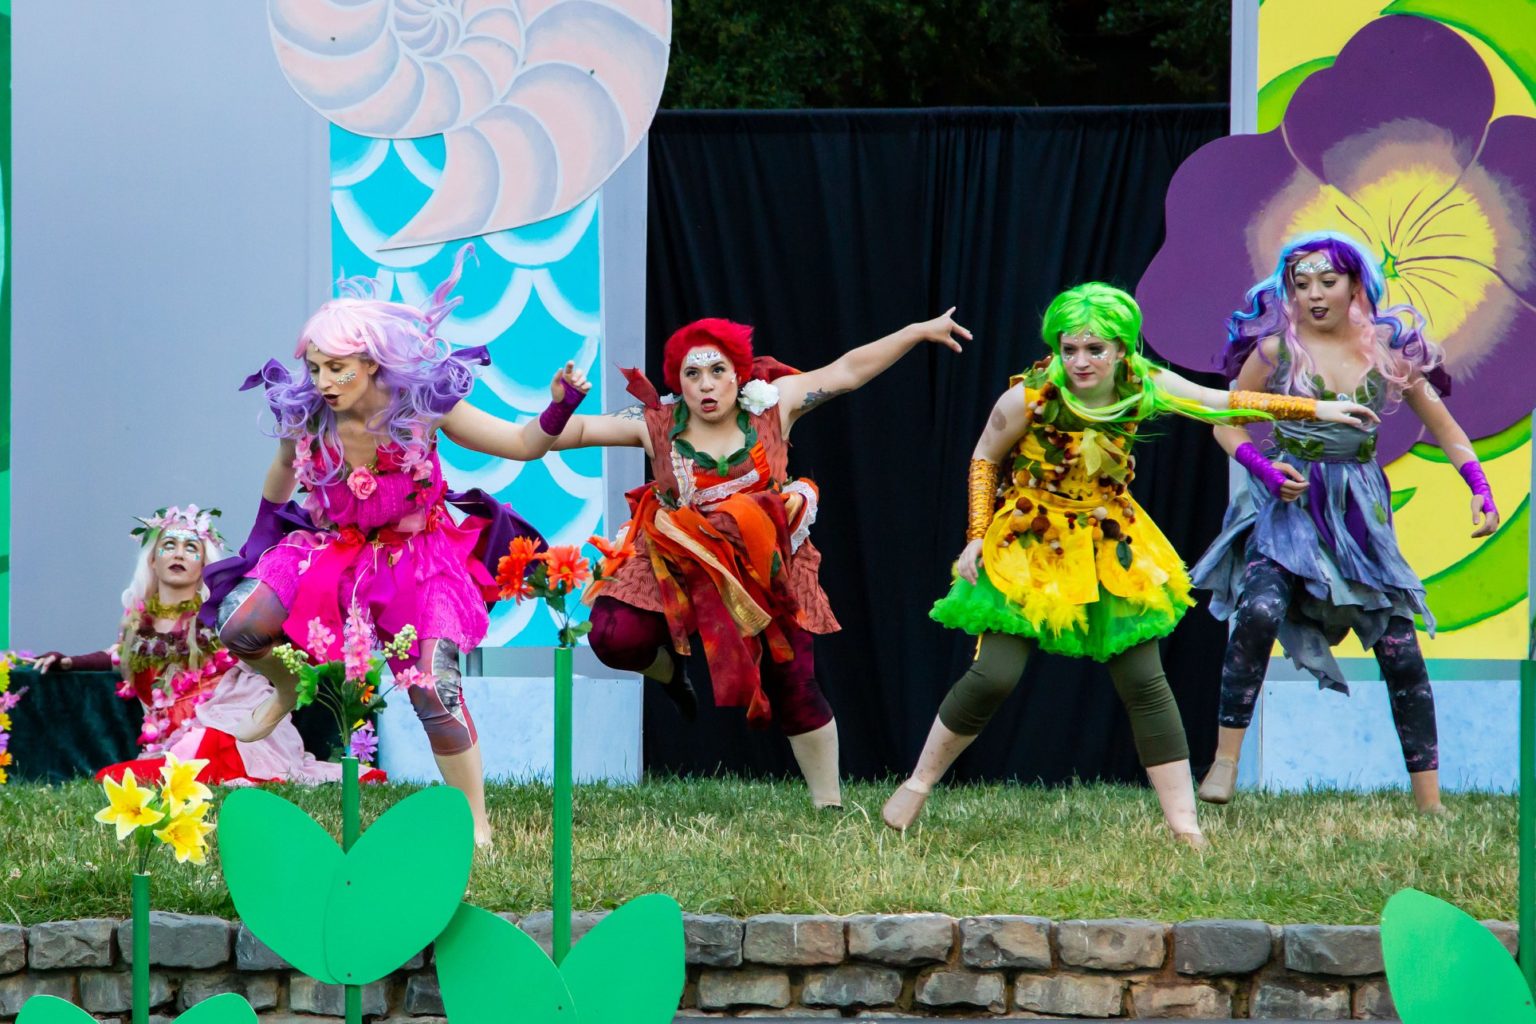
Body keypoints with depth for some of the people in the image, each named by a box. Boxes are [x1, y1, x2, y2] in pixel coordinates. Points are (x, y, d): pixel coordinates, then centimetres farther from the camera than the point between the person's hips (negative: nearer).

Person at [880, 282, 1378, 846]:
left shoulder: (1145, 386, -11)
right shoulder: (1030, 398, -20)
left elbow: (1222, 403, 3)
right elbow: (984, 461, -3)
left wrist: (1313, 409, 4)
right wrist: (977, 536, -10)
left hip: (1111, 550, 3)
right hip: (1030, 547, -3)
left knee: (1144, 682, -3)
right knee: (994, 675, -12)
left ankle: (1184, 823, 0)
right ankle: (918, 784, 8)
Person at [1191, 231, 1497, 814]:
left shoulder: (1389, 350, 3)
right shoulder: (1276, 348, -2)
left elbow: (1442, 425, 11)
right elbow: (1227, 422, 6)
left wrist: (1480, 488, -2)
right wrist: (1264, 469, -12)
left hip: (1360, 515, 2)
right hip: (1290, 505, -2)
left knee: (1399, 647, -3)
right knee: (1260, 612, -29)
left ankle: (1429, 802, 5)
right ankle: (1225, 761, -22)